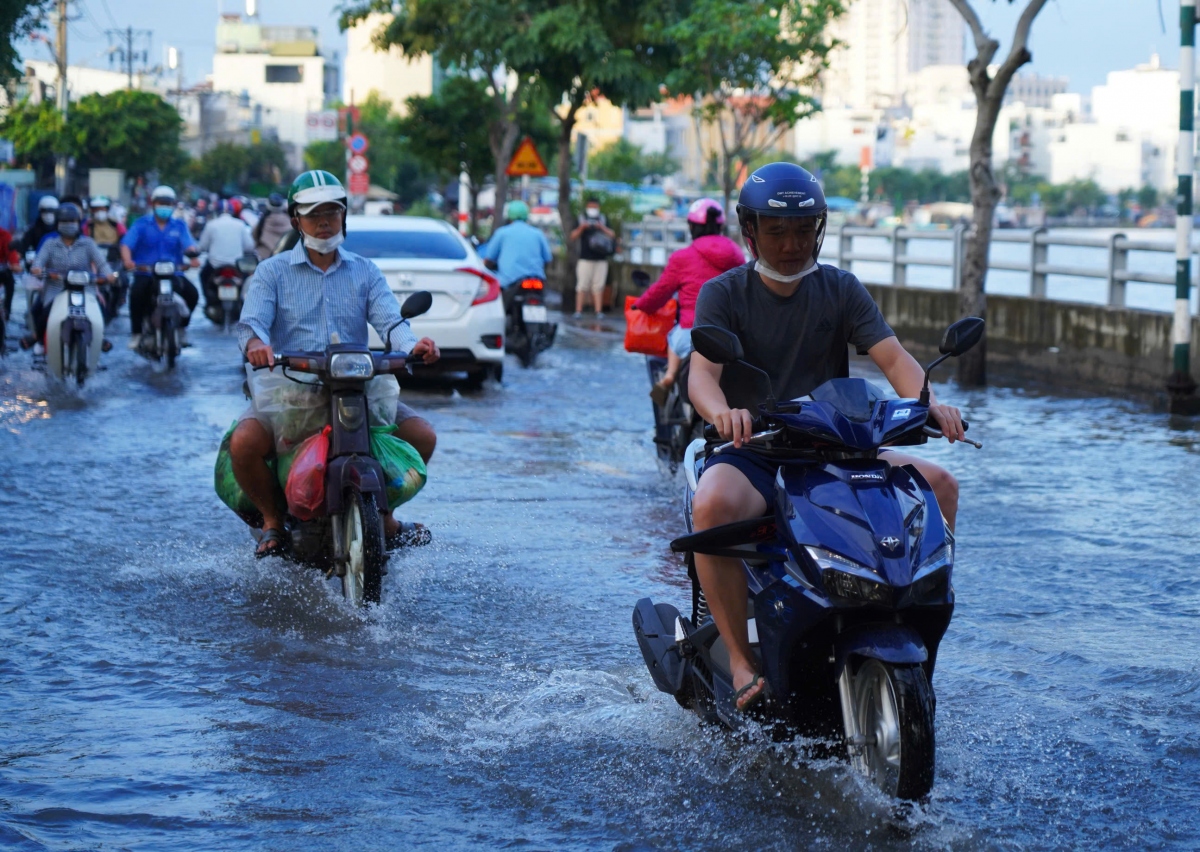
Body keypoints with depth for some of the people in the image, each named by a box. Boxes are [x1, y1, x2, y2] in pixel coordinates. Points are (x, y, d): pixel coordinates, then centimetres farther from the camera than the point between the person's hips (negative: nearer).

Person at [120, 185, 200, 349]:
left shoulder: (179, 225, 12)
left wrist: (193, 258, -27)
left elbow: (188, 244, -4)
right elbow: (126, 244, -6)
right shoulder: (142, 224, 7)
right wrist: (127, 260, -27)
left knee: (192, 293, -21)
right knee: (137, 293, -31)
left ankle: (181, 328, 3)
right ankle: (136, 332, -14)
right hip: (145, 272, -2)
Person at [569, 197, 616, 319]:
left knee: (598, 286, 1)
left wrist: (602, 228, -11)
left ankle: (599, 311, 1)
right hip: (585, 259, -2)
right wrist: (581, 228, -19)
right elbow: (573, 236, -1)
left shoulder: (604, 220, 13)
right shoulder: (582, 220, 7)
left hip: (601, 260, 2)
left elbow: (612, 235, 6)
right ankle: (578, 311, -6)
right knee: (582, 286, -5)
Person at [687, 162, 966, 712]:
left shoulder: (841, 290, 9)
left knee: (939, 484, -15)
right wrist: (723, 412, -41)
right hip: (750, 454, -4)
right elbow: (702, 373, -17)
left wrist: (928, 402, -27)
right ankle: (741, 659, -26)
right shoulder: (723, 294, 0)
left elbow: (892, 357, -4)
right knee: (712, 505, -37)